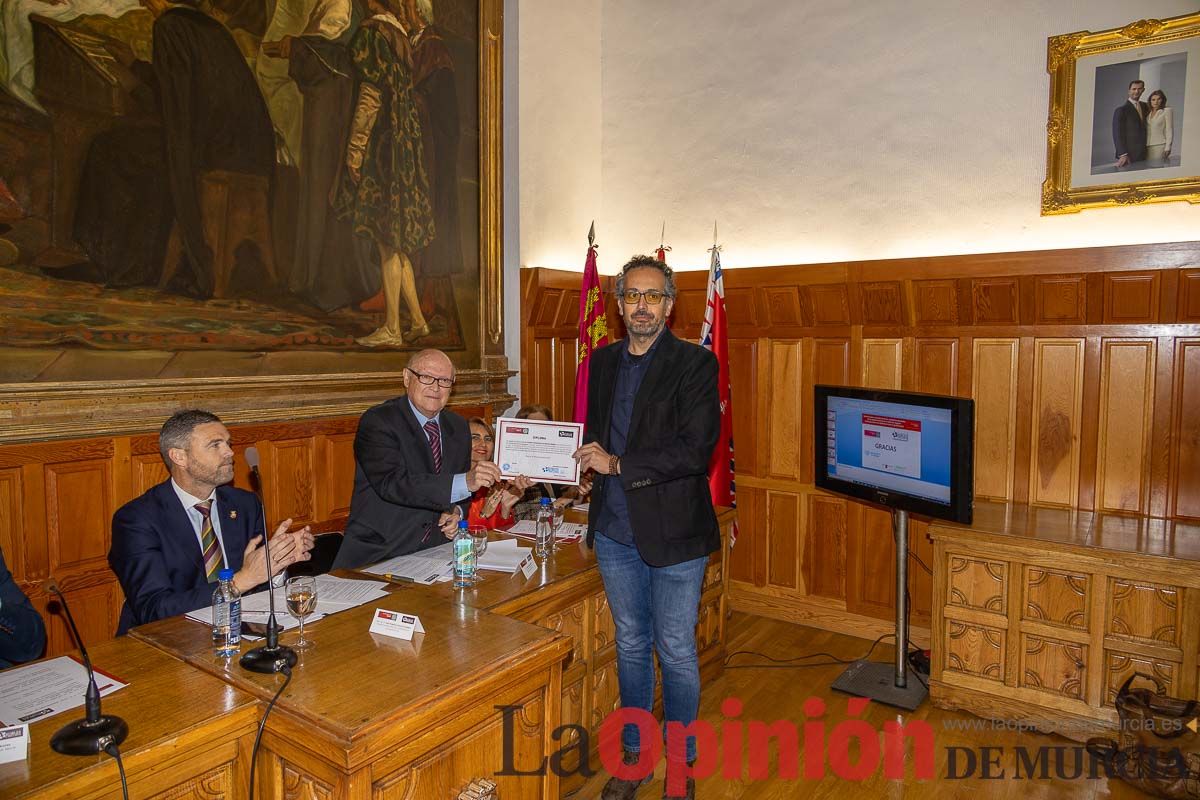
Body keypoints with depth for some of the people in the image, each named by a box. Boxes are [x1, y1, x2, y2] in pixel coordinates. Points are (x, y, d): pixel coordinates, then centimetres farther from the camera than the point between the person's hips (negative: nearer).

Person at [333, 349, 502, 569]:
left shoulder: (458, 426, 10)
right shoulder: (377, 421, -10)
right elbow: (391, 484, -25)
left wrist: (456, 511, -5)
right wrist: (464, 482, -32)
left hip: (433, 552, 5)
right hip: (378, 555, -5)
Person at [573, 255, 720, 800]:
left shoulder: (695, 364, -10)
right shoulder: (603, 361, 8)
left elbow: (695, 451, -20)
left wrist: (617, 464, -17)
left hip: (673, 532, -5)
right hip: (615, 531, 5)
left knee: (675, 652, 9)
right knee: (630, 646, 18)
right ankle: (634, 753, 37)